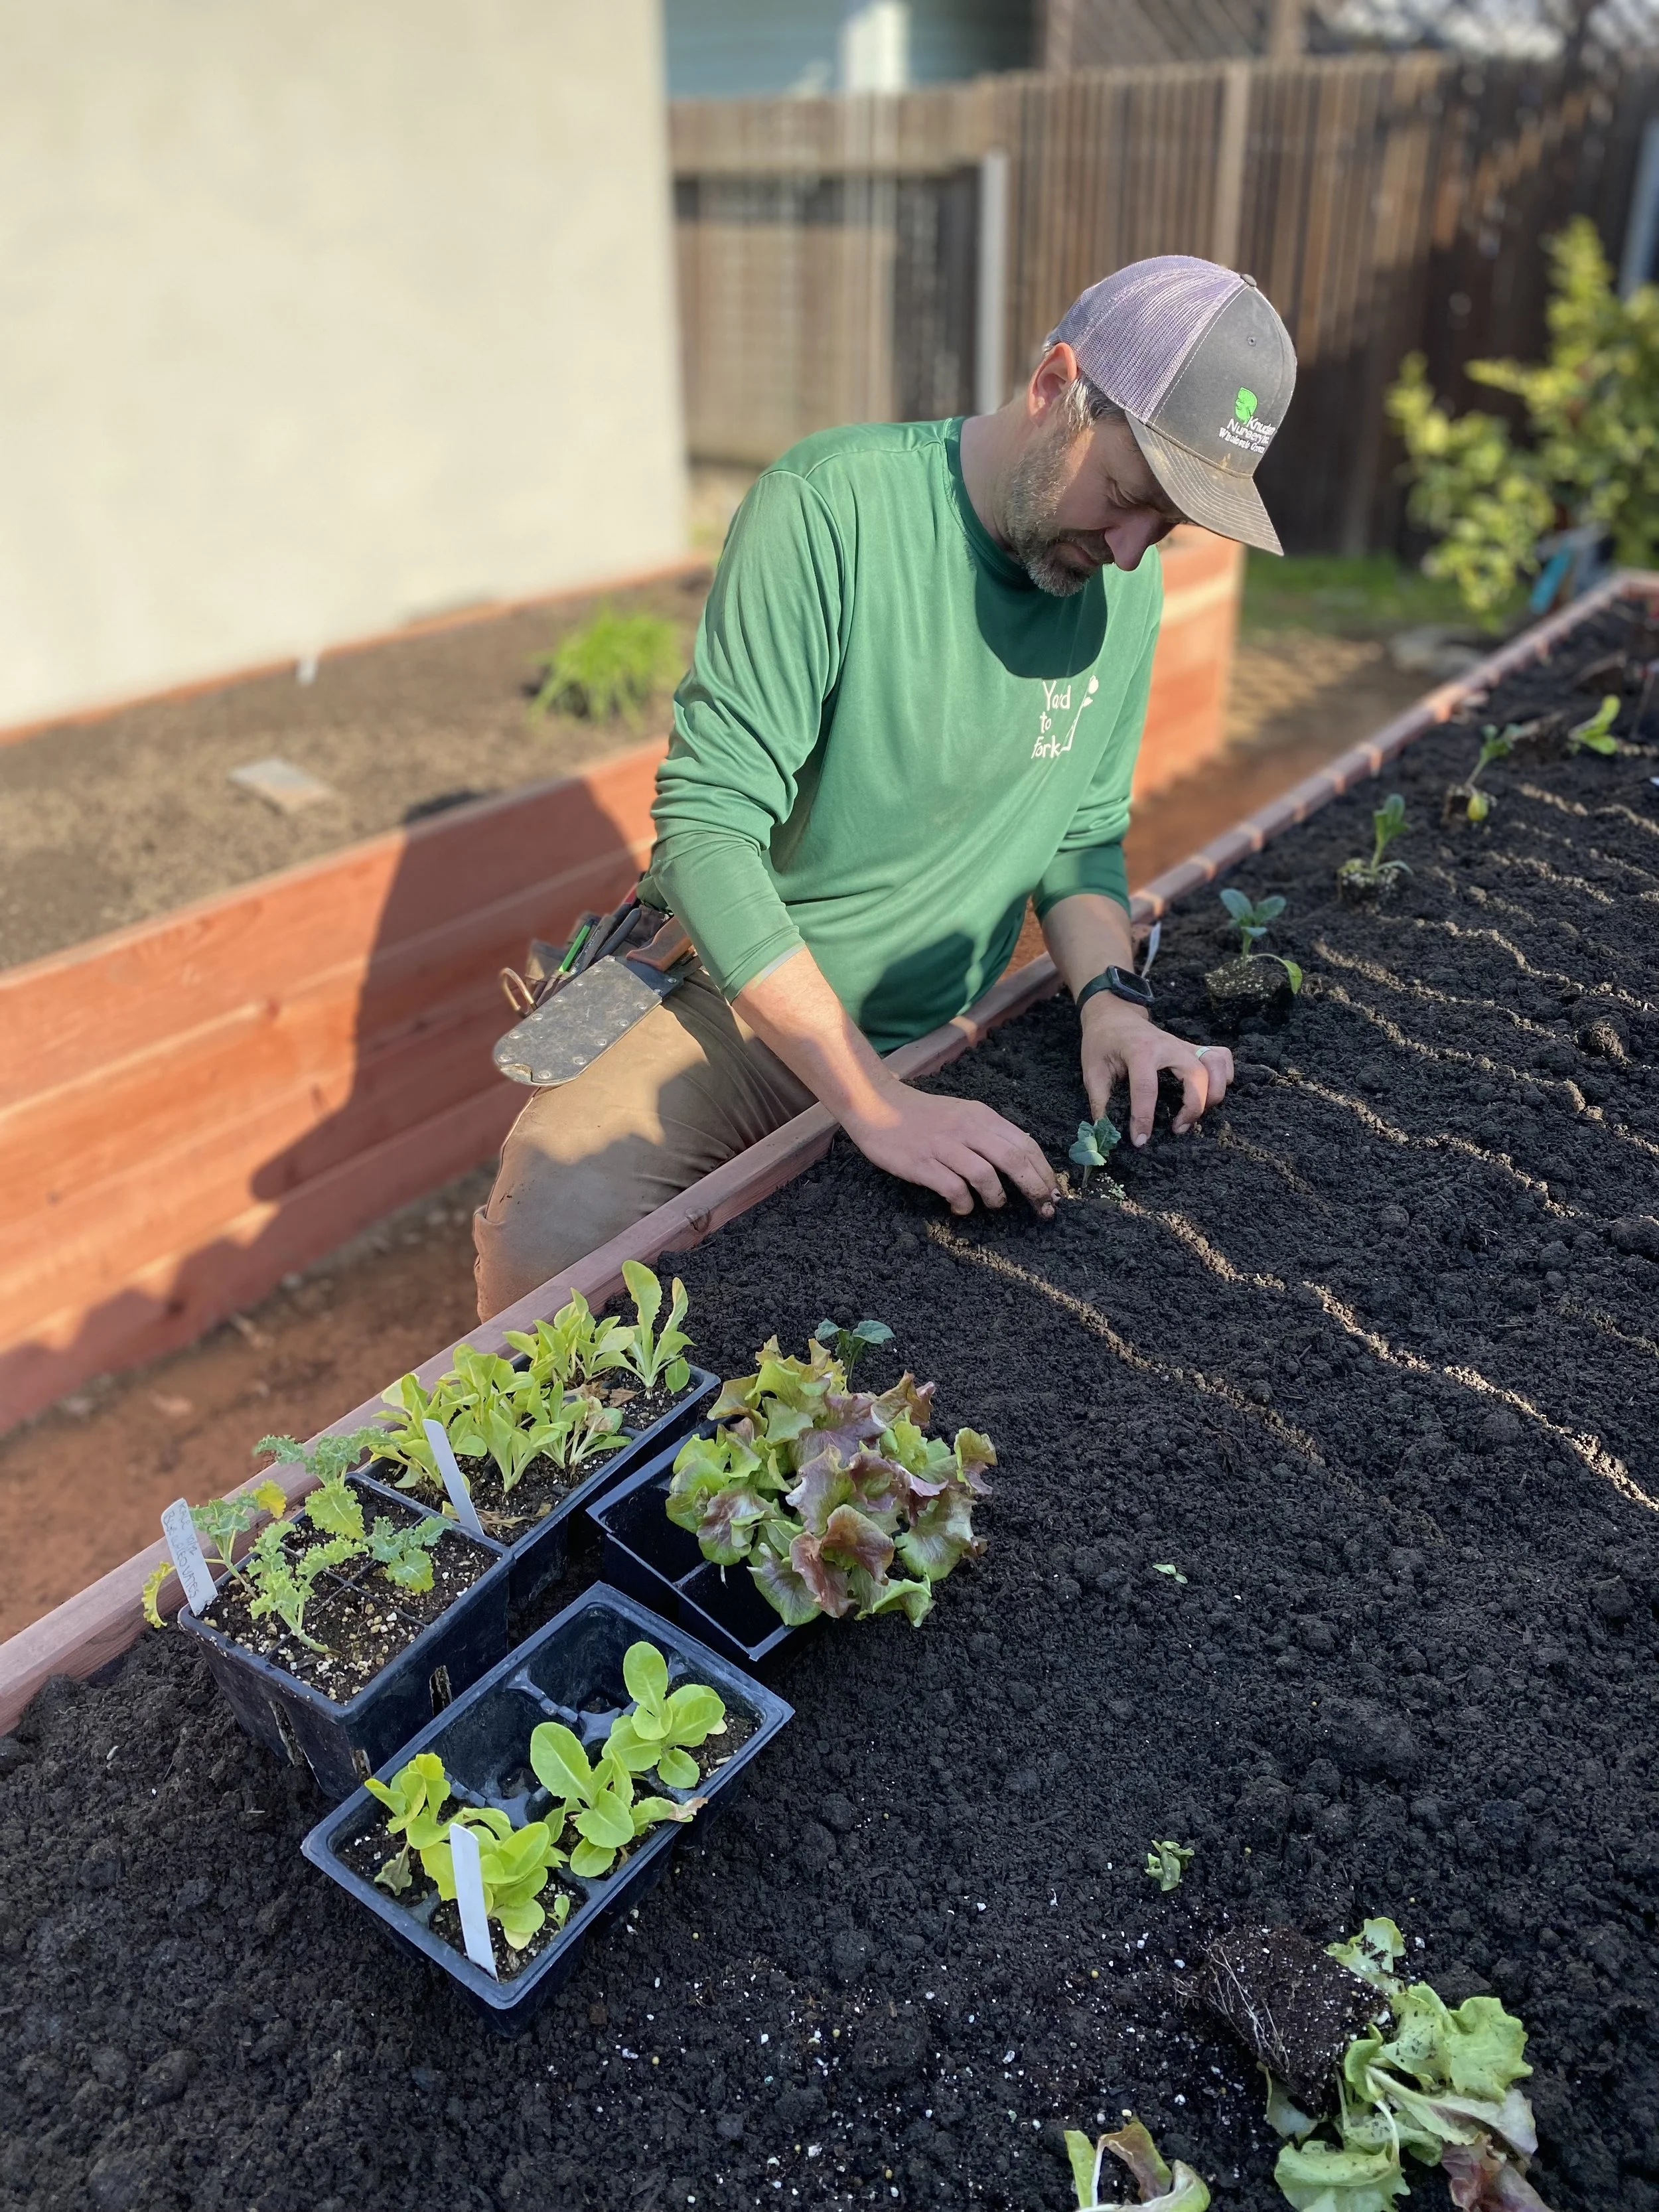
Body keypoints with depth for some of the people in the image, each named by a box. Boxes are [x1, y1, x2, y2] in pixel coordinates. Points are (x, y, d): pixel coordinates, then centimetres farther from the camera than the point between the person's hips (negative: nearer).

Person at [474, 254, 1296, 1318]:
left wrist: (1113, 997, -11)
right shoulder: (832, 504, -18)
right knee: (543, 1243, -30)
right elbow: (705, 833, -24)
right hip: (741, 1005, -5)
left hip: (931, 1050, 6)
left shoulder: (1125, 583, 2)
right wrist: (873, 1100, -29)